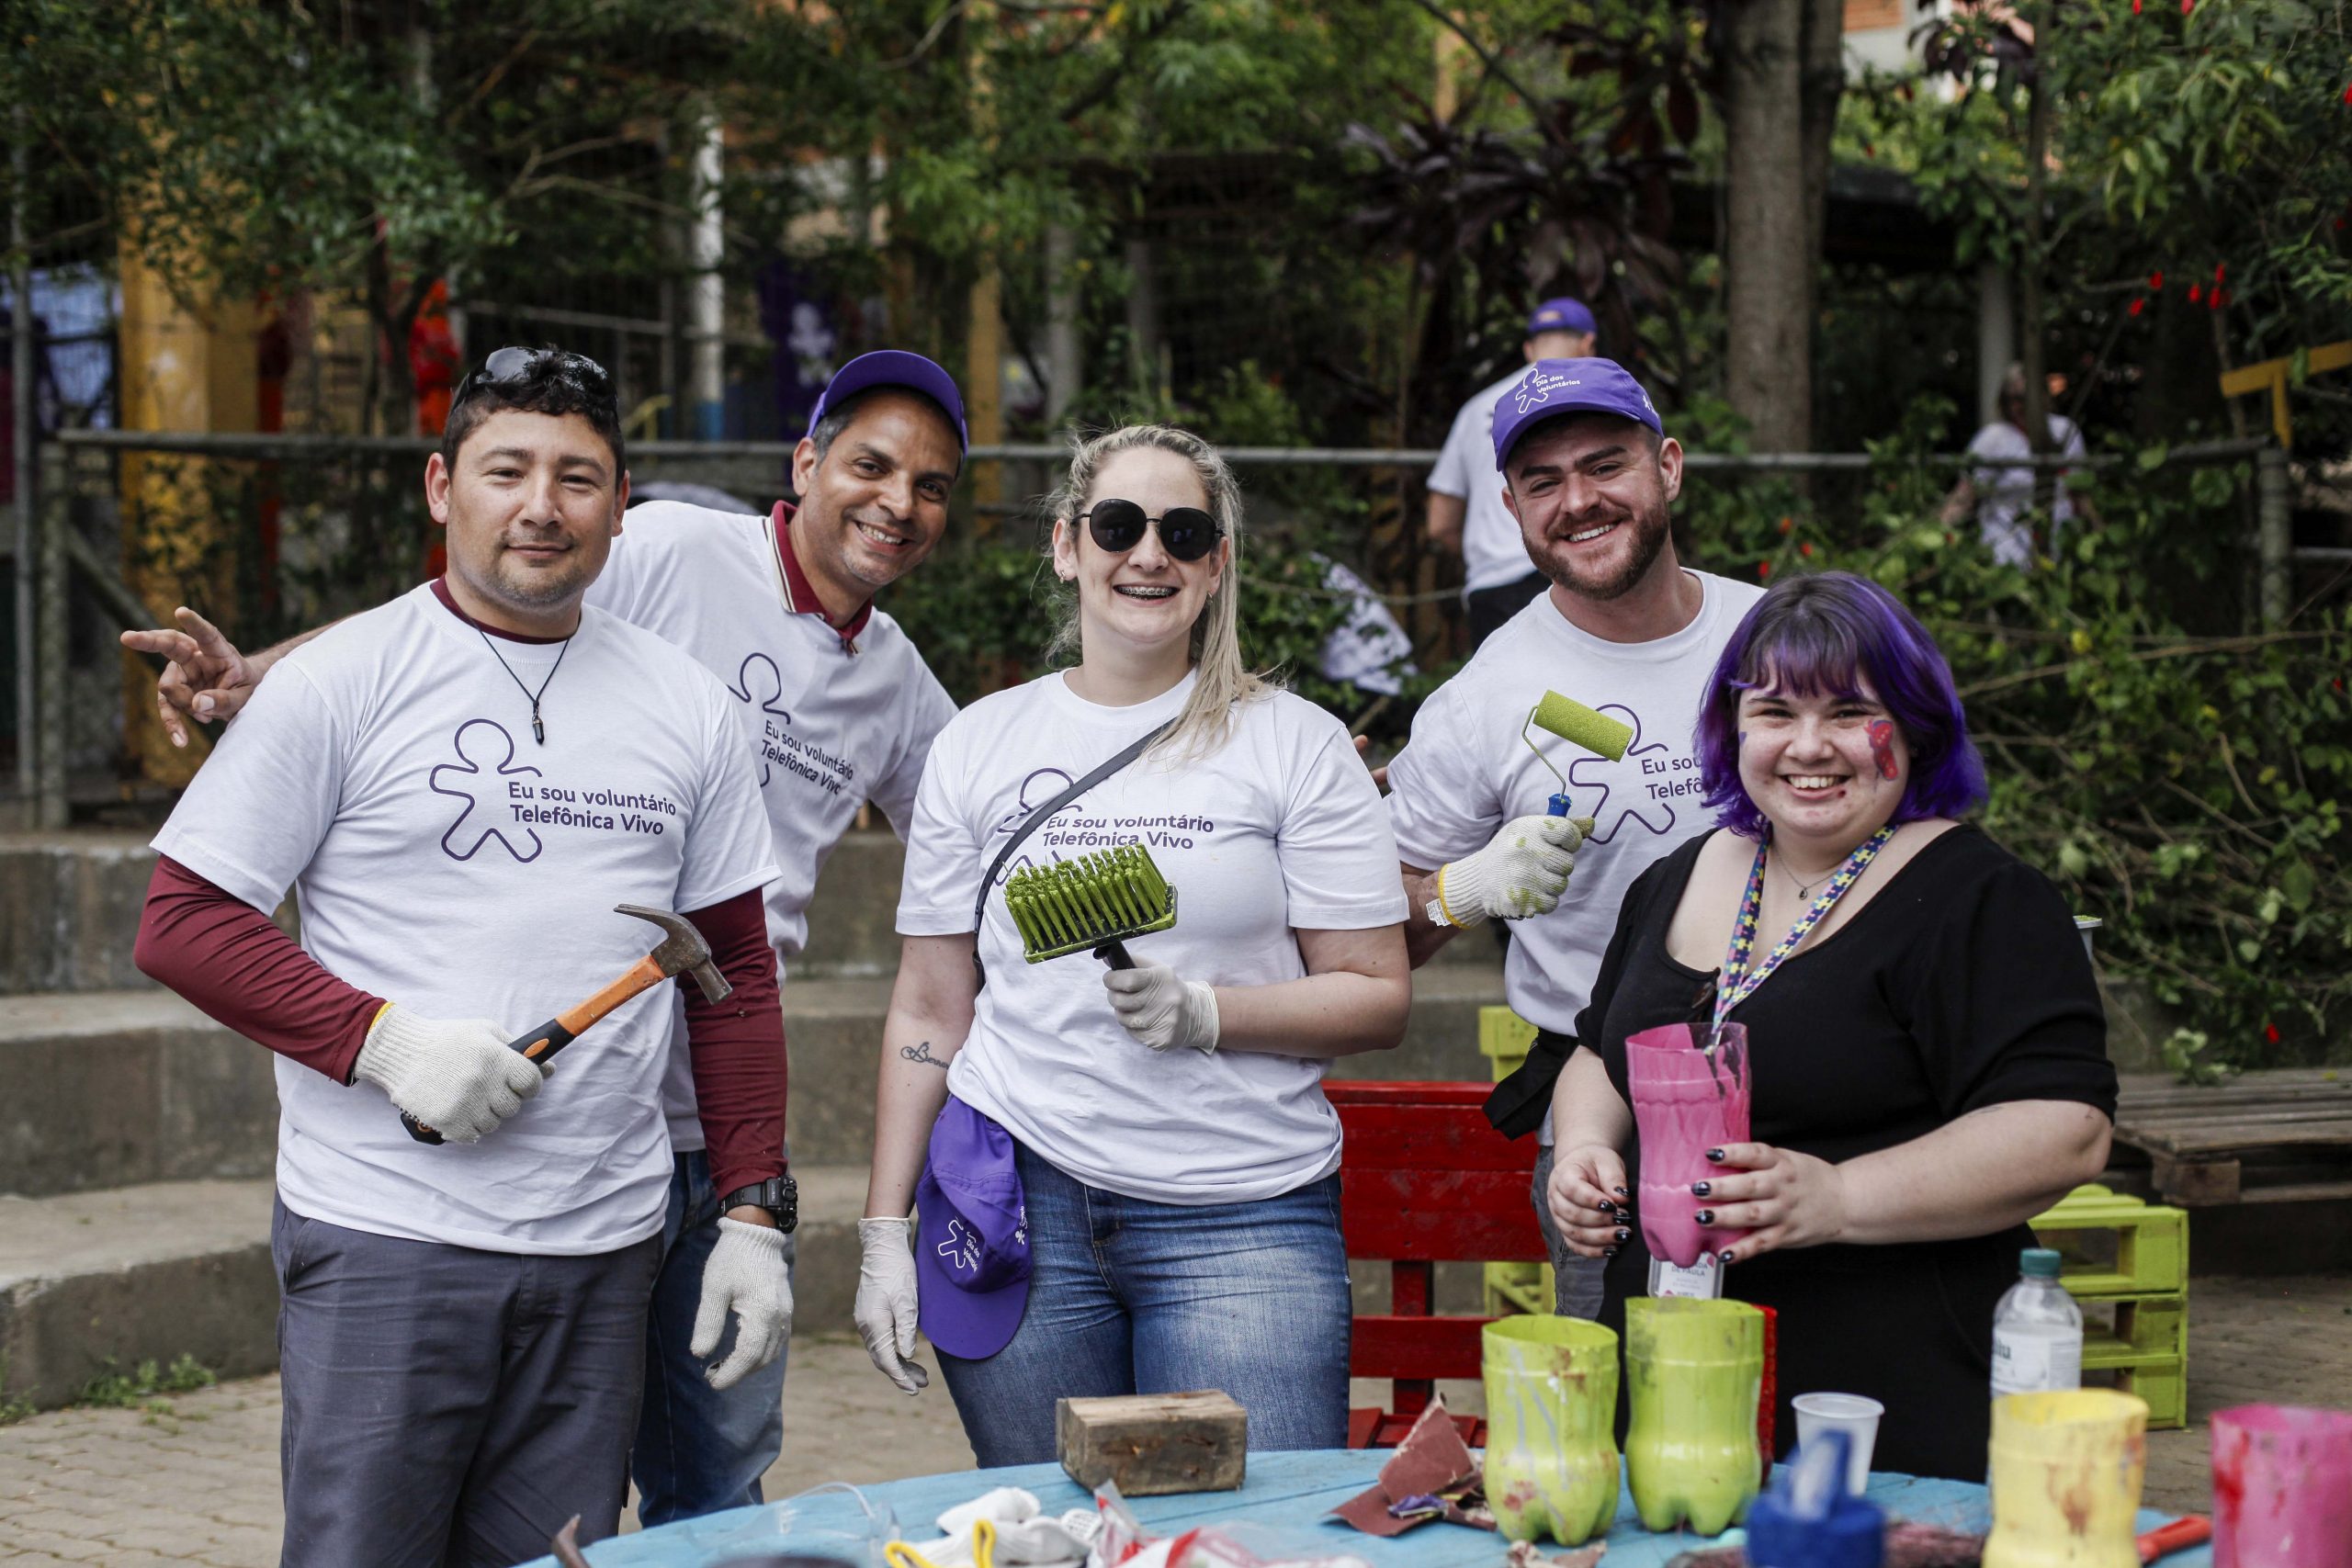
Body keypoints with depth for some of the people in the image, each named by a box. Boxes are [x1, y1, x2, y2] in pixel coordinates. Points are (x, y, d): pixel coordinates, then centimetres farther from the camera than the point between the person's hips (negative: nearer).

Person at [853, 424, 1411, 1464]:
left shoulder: (1294, 744, 3)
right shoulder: (979, 745, 10)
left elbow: (1379, 997, 1)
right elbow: (930, 1009, 12)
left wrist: (1205, 1014, -16)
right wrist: (884, 1232, 7)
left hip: (1242, 1217, -1)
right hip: (1020, 1202, 2)